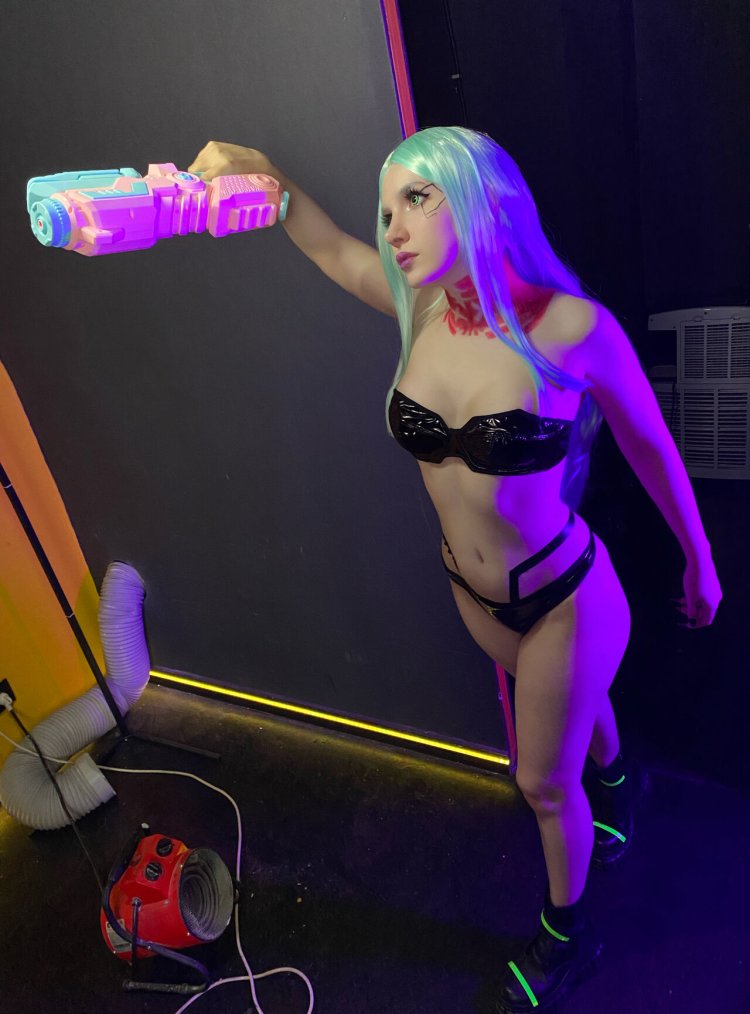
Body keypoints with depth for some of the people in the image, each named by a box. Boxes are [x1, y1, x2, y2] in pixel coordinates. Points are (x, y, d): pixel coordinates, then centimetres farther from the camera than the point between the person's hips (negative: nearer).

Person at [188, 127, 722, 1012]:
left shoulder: (572, 326, -25)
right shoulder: (420, 305, -12)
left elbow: (651, 448, -11)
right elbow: (327, 245, 4)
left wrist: (699, 563, 2)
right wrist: (260, 173, -15)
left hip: (566, 599, -4)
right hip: (475, 595, 5)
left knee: (545, 783, 15)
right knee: (572, 708, 33)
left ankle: (566, 931, 48)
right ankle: (615, 779, 69)